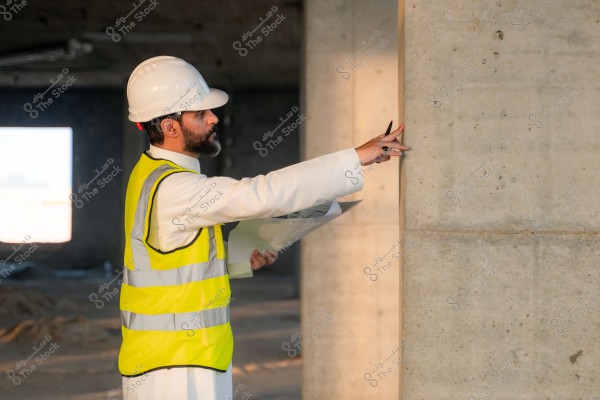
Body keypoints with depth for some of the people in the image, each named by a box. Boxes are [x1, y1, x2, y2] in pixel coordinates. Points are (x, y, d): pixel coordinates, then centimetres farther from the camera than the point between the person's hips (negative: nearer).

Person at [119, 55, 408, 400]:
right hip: (171, 368, -9)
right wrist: (357, 157, -28)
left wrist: (244, 258, 3)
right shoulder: (171, 189, -22)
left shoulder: (155, 176, 10)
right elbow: (262, 194, -30)